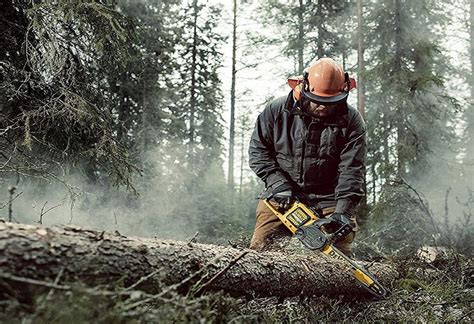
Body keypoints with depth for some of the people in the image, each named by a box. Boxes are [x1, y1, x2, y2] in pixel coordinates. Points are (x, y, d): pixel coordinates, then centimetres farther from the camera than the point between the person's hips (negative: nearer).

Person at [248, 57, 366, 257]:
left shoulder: (351, 121, -7)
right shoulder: (277, 111, -5)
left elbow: (351, 169, -12)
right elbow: (258, 149, 0)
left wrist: (343, 211, -22)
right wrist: (278, 185, -12)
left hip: (329, 200, 0)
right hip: (282, 196, 1)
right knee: (259, 250, -8)